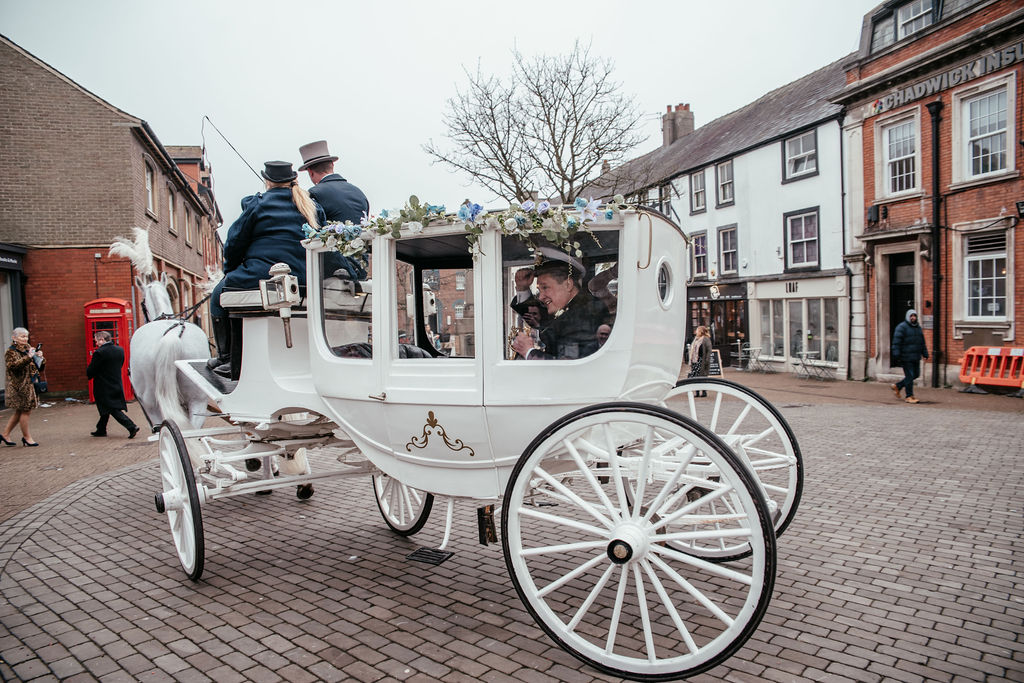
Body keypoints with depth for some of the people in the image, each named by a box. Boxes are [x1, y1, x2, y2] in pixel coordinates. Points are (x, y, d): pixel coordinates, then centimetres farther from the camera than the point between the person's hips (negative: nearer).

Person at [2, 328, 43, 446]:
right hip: (20, 386, -8)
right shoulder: (11, 351, -6)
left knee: (20, 412, 13)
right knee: (25, 410, -3)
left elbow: (40, 367, 16)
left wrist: (41, 358, -5)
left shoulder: (29, 349, 16)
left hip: (30, 385, 8)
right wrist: (28, 357, -32)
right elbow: (13, 365, -23)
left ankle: (5, 435, 23)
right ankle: (26, 437, 8)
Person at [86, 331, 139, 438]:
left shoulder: (99, 353, -17)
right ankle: (101, 430, 32)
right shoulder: (120, 350, 5)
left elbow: (90, 372, -13)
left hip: (104, 387, -8)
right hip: (117, 384, 8)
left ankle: (131, 426, -16)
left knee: (114, 410, -5)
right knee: (106, 409, 21)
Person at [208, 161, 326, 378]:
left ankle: (228, 358, 23)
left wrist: (229, 271, 19)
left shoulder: (258, 203, -1)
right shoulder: (312, 207, 12)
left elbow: (234, 243, 2)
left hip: (263, 276, -6)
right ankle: (241, 362, 31)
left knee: (219, 296, 23)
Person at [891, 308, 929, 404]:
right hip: (906, 358, -8)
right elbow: (896, 342, -13)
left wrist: (925, 354, 15)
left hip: (916, 358, 8)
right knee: (909, 376, -5)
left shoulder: (918, 327, 16)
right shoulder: (902, 327, -8)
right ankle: (909, 396, 3)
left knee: (916, 375, 11)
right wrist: (896, 355, -18)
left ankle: (897, 386, 25)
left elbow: (922, 342, 22)